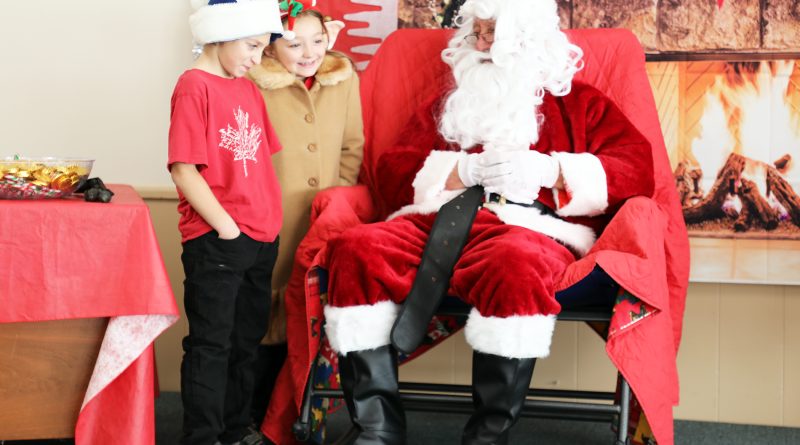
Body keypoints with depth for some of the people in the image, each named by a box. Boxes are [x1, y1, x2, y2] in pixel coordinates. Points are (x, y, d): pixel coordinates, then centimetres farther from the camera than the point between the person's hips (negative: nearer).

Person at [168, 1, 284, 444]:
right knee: (211, 345, 0)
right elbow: (184, 171, -15)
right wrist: (226, 226, -14)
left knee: (246, 342, 15)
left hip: (261, 240, 8)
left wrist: (270, 222, 8)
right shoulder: (194, 86, -10)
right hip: (214, 241, -8)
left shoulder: (249, 90, 13)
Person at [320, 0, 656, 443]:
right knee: (355, 250, -28)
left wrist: (550, 169, -7)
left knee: (516, 265, -41)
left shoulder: (579, 102, 23)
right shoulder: (447, 103, 30)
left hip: (530, 226, -3)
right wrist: (465, 169, -2)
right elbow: (391, 172, 17)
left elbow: (639, 169, 8)